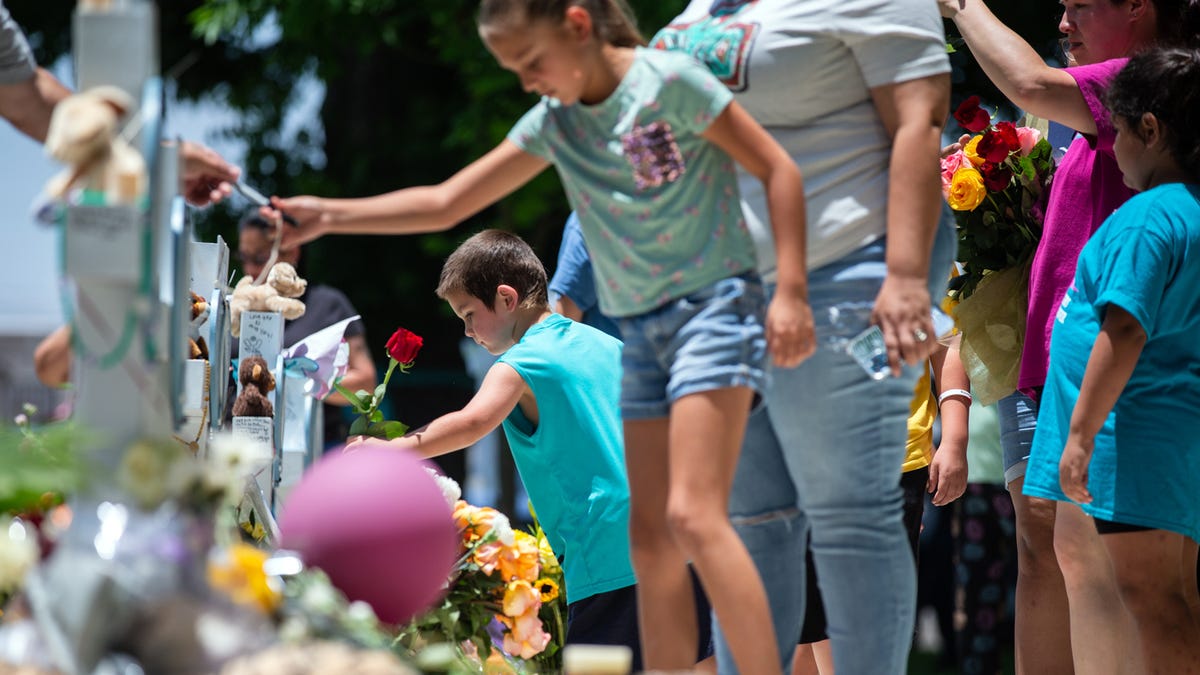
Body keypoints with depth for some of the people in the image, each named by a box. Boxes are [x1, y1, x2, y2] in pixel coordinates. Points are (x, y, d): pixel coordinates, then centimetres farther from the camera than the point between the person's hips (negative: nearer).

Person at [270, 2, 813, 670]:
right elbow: (445, 203, 10)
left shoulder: (669, 80, -11)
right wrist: (330, 214, 1)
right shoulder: (552, 123, 8)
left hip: (714, 306, -7)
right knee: (651, 538, 3)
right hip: (642, 332, 7)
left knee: (693, 515, -20)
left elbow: (779, 170, -9)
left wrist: (791, 292, -15)